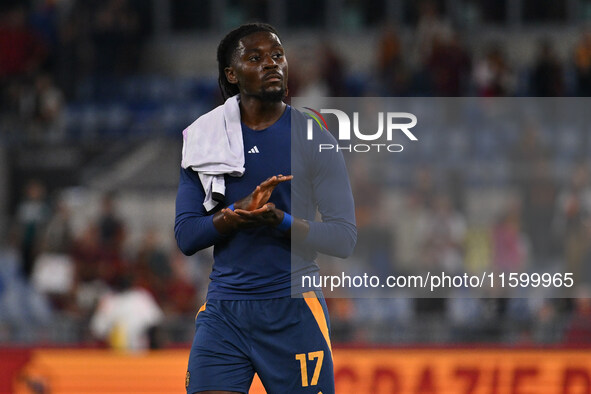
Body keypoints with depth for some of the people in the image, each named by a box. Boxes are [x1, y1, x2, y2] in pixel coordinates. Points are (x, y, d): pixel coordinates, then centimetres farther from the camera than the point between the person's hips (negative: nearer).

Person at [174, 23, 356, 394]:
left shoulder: (314, 140, 1)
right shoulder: (204, 139, 9)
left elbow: (344, 238, -4)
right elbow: (186, 236, 4)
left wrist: (281, 221, -21)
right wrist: (237, 213, -15)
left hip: (293, 310, -2)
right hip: (223, 311, 2)